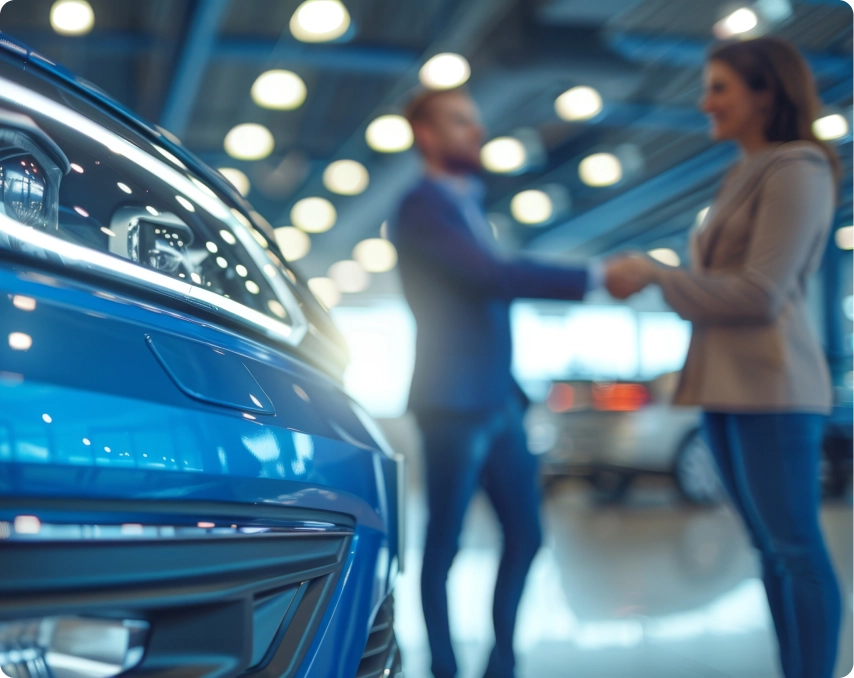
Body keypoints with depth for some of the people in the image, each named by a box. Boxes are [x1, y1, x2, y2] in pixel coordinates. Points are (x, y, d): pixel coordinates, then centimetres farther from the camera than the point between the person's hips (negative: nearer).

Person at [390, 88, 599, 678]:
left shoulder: (470, 206, 18)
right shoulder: (422, 209, -10)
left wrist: (512, 388, 15)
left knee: (525, 534, 10)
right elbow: (496, 275, -23)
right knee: (445, 542, 2)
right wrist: (594, 276, -23)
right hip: (454, 404, -8)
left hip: (498, 400, 8)